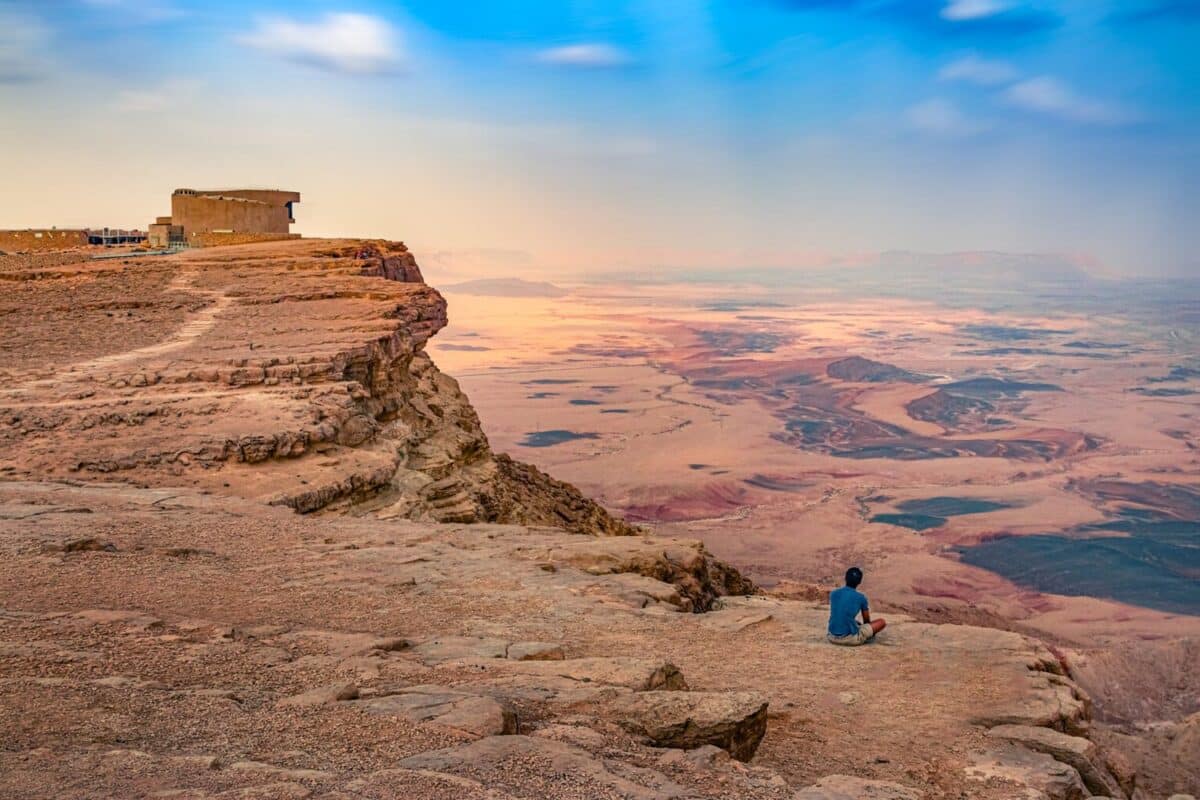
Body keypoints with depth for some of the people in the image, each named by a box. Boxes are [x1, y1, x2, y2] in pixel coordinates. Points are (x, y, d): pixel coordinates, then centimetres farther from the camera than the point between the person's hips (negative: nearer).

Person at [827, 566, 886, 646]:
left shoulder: (833, 593, 6)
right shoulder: (861, 597, -4)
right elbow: (867, 620, 10)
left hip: (832, 637, 5)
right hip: (851, 638, -5)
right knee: (882, 622, 12)